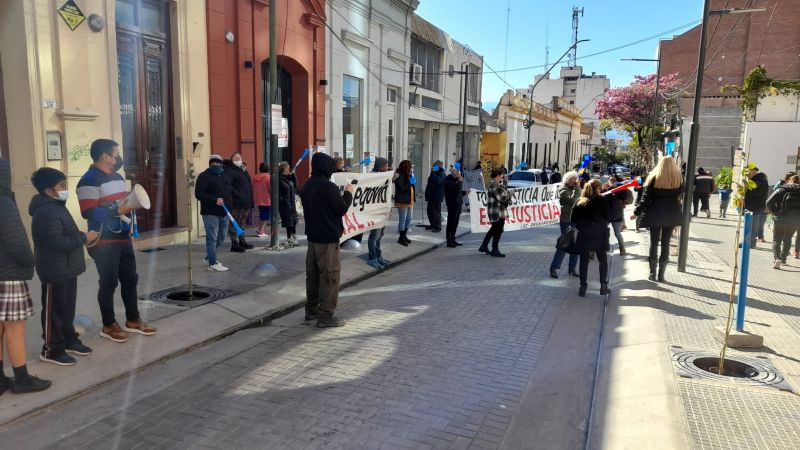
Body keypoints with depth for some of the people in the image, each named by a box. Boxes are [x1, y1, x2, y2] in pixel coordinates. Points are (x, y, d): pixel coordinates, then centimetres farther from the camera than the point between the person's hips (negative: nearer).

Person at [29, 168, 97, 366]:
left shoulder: (56, 206, 12)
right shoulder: (46, 213, -22)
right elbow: (57, 243, -29)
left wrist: (83, 237, 6)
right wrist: (84, 238, -21)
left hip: (66, 269, 10)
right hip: (55, 272, -10)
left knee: (67, 309, 19)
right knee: (54, 311, 1)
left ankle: (69, 341, 32)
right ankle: (51, 350, 12)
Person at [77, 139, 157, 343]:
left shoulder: (117, 177, 15)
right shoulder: (90, 180, -16)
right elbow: (89, 212, -24)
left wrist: (131, 203, 12)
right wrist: (118, 210, -26)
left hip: (123, 238, 9)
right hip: (105, 242, -9)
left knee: (130, 279, 13)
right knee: (109, 283, 1)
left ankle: (133, 320, 25)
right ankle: (109, 325, 15)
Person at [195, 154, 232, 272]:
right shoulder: (204, 176, -4)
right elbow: (198, 194, -14)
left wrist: (229, 202, 16)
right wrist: (214, 200, -25)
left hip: (223, 212, 8)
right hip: (210, 212, -7)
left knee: (221, 237, 14)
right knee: (212, 238, -5)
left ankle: (210, 256, 33)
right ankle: (213, 263, 0)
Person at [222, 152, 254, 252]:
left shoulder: (244, 170, 19)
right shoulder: (229, 171, -8)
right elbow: (226, 184, -22)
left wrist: (250, 201, 17)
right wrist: (236, 194, -27)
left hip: (246, 203, 9)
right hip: (236, 203, -9)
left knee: (242, 223, 18)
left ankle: (241, 242, 29)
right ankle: (235, 244, -3)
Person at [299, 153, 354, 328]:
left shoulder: (307, 186, 9)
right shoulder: (328, 187, -18)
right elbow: (342, 209, -13)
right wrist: (348, 193, 3)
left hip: (312, 235, 9)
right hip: (328, 238, -9)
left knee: (312, 273, 16)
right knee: (329, 275, -2)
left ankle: (311, 310, 27)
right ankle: (325, 316, 1)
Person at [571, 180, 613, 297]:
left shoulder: (579, 201, 3)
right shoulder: (601, 200, -6)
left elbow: (574, 219, 3)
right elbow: (609, 217, -4)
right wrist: (602, 223, 14)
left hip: (583, 235, 2)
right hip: (599, 234, -2)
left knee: (584, 261, 7)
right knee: (603, 260, 13)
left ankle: (583, 287, 8)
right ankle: (603, 286, 13)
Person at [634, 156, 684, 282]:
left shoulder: (654, 178, -6)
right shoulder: (679, 179, 0)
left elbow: (646, 198, -7)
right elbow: (680, 197, 3)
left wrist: (637, 212, -3)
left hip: (655, 214, -2)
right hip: (671, 214, 2)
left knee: (654, 243, 6)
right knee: (665, 243, 8)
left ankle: (652, 273, 7)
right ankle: (661, 274, 9)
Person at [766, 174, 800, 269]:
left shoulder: (782, 190, 0)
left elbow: (769, 203, -9)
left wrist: (776, 213, 1)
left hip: (782, 219, -3)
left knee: (776, 240, 4)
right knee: (788, 238, 23)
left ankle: (777, 258, -17)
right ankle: (783, 258, 25)